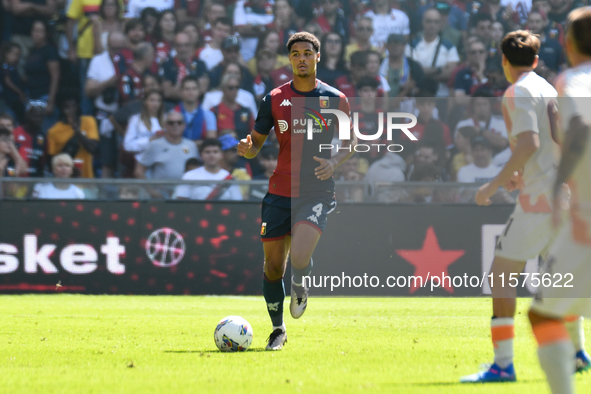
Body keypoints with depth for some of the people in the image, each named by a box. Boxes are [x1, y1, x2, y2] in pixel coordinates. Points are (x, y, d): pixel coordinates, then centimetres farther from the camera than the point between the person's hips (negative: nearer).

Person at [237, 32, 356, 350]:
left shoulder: (335, 100, 2)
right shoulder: (275, 99, 5)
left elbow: (351, 141, 11)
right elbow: (257, 141, 10)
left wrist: (334, 162, -10)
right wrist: (247, 148, -14)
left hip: (317, 192, -2)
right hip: (280, 192, 2)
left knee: (299, 258, -23)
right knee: (273, 266, 4)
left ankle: (300, 285, 15)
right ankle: (278, 330, 25)